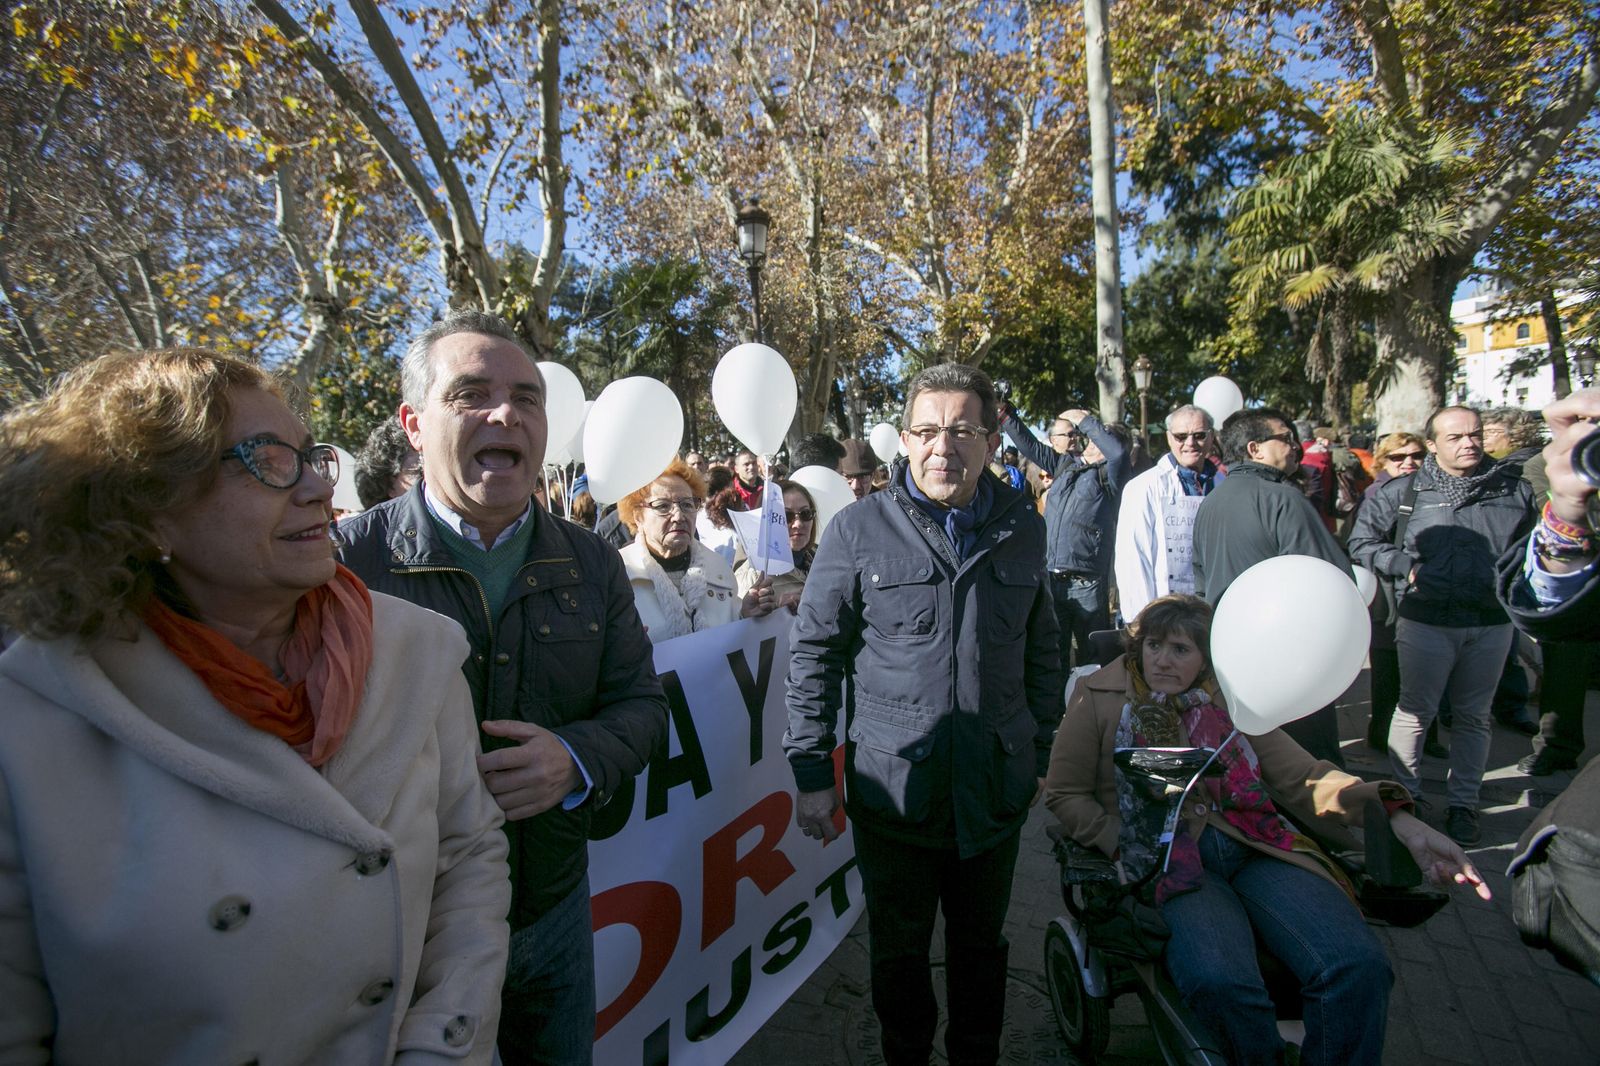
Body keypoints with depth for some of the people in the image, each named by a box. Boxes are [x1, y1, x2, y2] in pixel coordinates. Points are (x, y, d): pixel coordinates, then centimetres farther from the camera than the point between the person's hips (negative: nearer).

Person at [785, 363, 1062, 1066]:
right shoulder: (858, 530, -9)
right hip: (892, 788, -2)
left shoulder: (1023, 530, 1)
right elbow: (814, 652, -6)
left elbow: (1041, 650, 11)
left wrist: (1043, 751, 13)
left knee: (981, 943, 22)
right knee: (898, 950, 17)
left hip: (995, 789, 3)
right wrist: (811, 772, -9)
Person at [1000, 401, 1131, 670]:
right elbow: (1029, 445, 17)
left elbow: (1118, 450, -23)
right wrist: (1004, 413, 11)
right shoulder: (1064, 463, 14)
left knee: (1092, 656, 4)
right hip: (1051, 578, 5)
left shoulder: (1107, 474, -3)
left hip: (1087, 584, -5)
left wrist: (1084, 419, -12)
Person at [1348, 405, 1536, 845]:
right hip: (1426, 622, -3)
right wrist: (1407, 568, -10)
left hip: (1492, 624, 3)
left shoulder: (1514, 491, 5)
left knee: (1473, 717, 13)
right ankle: (1404, 795, 19)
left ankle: (1463, 804, 26)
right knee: (1415, 711, 6)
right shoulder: (1403, 492, -4)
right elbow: (1362, 542, -1)